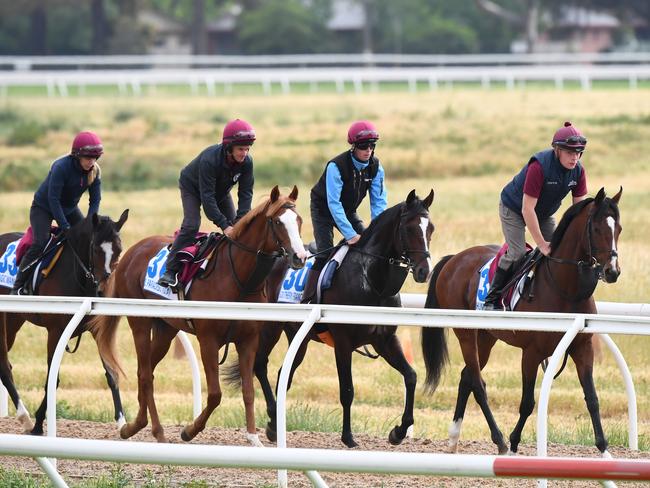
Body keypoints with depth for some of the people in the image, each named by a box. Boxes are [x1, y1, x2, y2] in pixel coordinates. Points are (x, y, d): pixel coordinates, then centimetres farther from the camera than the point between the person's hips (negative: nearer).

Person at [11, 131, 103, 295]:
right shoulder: (61, 167, -32)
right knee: (40, 243, -23)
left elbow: (95, 200, -8)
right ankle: (18, 287, -19)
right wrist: (64, 226, -33)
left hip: (70, 208, 7)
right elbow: (53, 199, -31)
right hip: (43, 208, -7)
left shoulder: (95, 171, -14)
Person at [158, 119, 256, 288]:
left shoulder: (246, 162, -27)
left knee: (235, 226, -2)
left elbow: (246, 193, -22)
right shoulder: (209, 160, -43)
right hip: (192, 187, -6)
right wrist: (224, 225, -47)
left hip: (220, 191, 6)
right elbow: (207, 197, -42)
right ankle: (170, 270, -19)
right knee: (191, 225, -22)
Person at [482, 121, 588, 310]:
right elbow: (527, 209, -35)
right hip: (514, 209, -6)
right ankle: (492, 300, -6)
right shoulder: (539, 166, -37)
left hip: (544, 213, 6)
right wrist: (541, 244, -34)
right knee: (517, 254, -17)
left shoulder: (578, 171, -18)